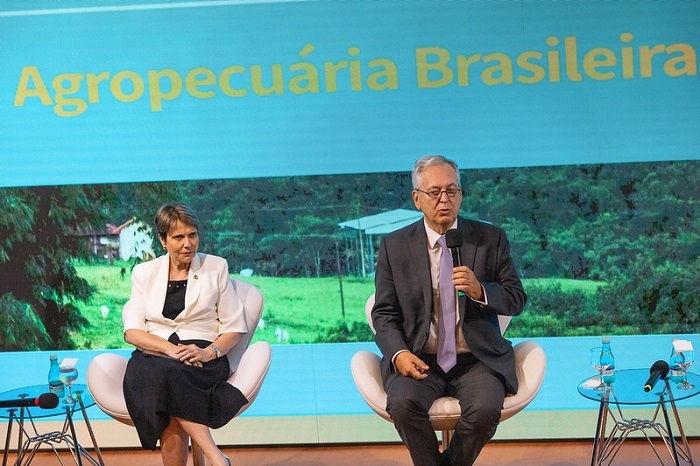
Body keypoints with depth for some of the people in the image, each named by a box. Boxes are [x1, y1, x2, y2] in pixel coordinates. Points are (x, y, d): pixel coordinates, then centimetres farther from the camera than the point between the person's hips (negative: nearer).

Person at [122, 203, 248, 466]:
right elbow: (132, 331, 5)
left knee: (168, 374, -37)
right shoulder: (144, 273, 14)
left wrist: (209, 352, -11)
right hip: (154, 354, 1)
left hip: (203, 358, -1)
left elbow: (234, 328, 10)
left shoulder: (216, 267, 12)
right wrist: (169, 348, -14)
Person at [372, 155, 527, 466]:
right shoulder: (394, 246, 6)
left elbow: (517, 300, 5)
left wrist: (479, 291, -16)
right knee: (402, 403, -30)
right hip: (419, 359, 0)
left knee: (486, 408, -29)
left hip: (477, 358, 0)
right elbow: (384, 313, 5)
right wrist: (399, 354, -15)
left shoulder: (490, 239, 6)